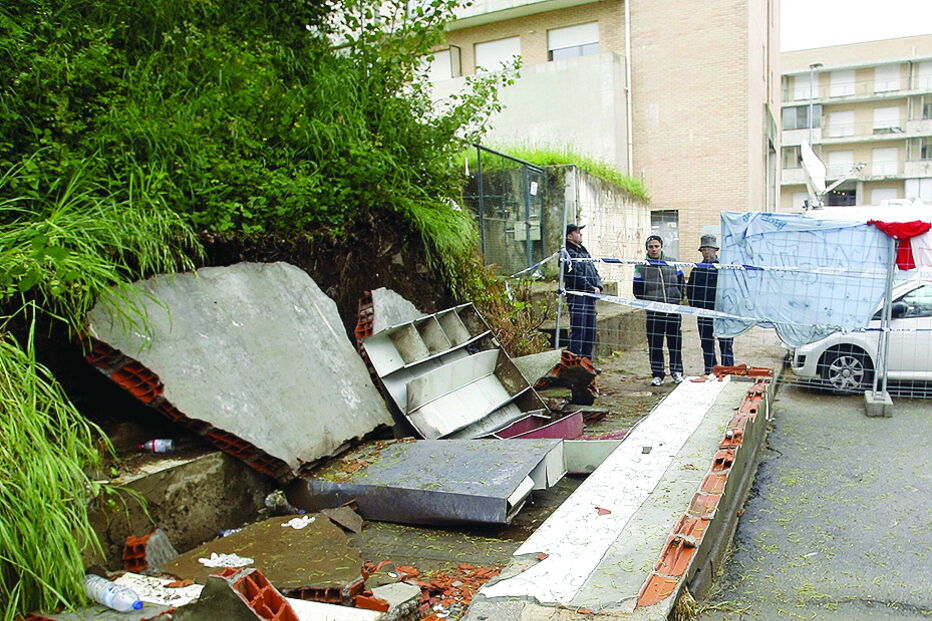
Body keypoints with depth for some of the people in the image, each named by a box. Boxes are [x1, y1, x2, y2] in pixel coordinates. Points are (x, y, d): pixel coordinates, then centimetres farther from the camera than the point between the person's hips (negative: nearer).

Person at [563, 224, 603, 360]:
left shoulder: (584, 251, 22)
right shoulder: (568, 253, -7)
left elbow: (594, 272, 22)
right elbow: (576, 276, -15)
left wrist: (598, 286, 3)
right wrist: (592, 289, -10)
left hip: (590, 297, 9)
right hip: (577, 296, -9)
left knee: (590, 331, 11)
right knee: (578, 330, -11)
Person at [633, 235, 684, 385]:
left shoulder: (672, 262, 6)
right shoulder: (641, 267, 0)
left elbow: (680, 282, 14)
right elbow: (637, 290, 4)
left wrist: (678, 297, 4)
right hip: (653, 312, -1)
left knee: (675, 342, 7)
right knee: (654, 344, 2)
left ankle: (676, 372, 21)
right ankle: (657, 374, 12)